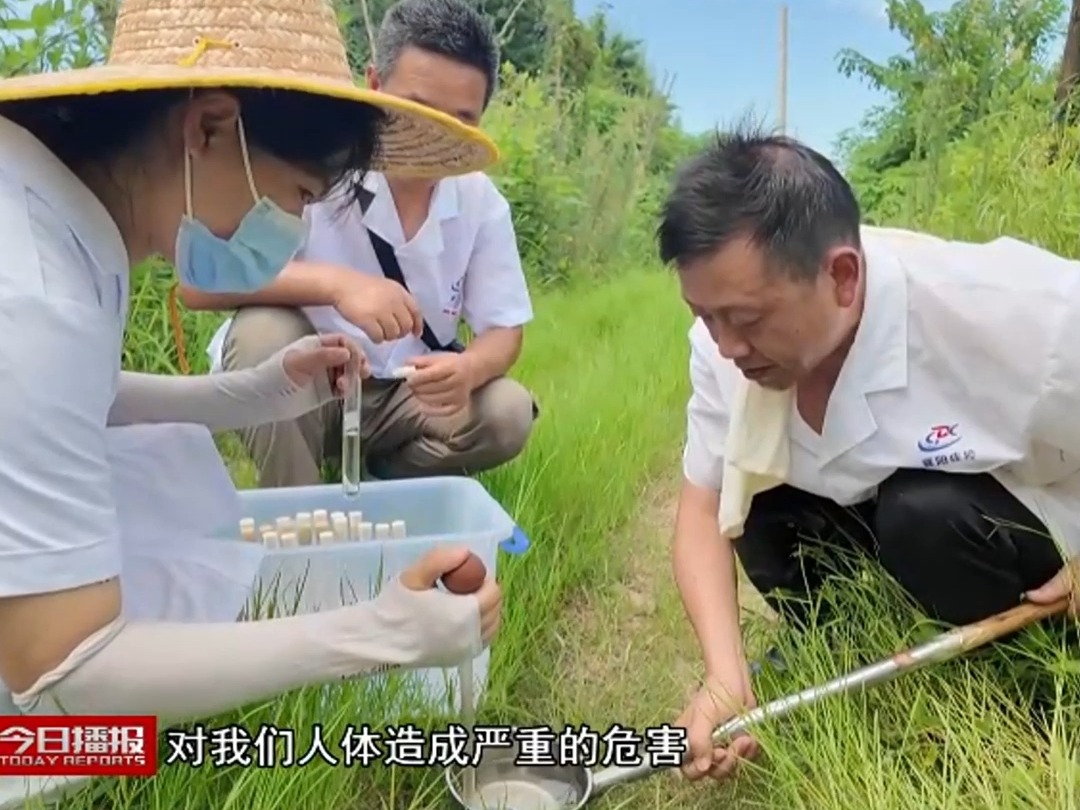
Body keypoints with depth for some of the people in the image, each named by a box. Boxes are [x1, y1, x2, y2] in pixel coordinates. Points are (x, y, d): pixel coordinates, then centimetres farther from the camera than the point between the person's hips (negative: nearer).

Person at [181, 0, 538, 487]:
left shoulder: (482, 203, -8)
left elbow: (504, 331, -5)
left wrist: (467, 369, -30)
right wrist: (334, 283, -42)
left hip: (400, 396, 3)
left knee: (508, 414, -21)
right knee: (264, 334, -33)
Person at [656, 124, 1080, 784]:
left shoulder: (1020, 313, -35)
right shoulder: (728, 343, -20)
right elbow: (703, 509, -16)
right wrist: (726, 679, -28)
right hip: (875, 515, 4)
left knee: (924, 514, -32)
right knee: (752, 492, -16)